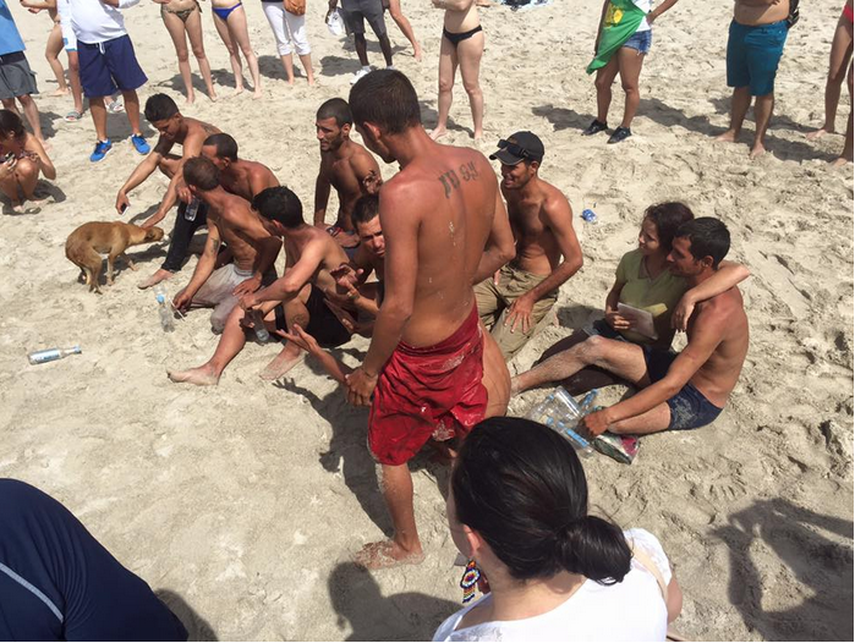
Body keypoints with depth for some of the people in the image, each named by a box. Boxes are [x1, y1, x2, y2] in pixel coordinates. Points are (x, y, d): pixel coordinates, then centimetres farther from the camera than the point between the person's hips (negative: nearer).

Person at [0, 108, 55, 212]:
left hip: (24, 180, 0)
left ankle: (29, 195, -2)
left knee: (26, 167, -34)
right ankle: (13, 198, -1)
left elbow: (52, 175, -31)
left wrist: (40, 163, -52)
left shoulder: (29, 141, -28)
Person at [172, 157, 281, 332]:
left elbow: (273, 243, -33)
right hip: (234, 270, 9)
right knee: (180, 301, 10)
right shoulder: (214, 213, 4)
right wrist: (188, 293, 1)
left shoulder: (233, 211, -28)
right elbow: (208, 257, 6)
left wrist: (257, 279, -22)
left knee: (219, 320, -25)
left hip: (257, 276, -9)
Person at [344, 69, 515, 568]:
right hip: (466, 326, 7)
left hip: (419, 350, -6)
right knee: (465, 424, 31)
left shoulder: (402, 192, -31)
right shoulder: (477, 163, -8)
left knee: (390, 452, 21)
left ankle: (406, 544, 45)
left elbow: (398, 306, -27)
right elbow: (504, 249, 3)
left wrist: (368, 369, -11)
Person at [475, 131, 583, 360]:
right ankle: (501, 316, 14)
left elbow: (574, 261, -22)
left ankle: (535, 313, 8)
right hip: (506, 272, 7)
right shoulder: (508, 187, -2)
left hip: (536, 284, -7)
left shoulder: (551, 205, -26)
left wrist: (531, 298, -17)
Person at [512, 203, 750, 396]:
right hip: (612, 329, 5)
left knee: (575, 380, -21)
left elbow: (740, 270, -40)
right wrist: (610, 314, -10)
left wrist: (690, 297, -47)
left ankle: (516, 384, -8)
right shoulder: (632, 259, -8)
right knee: (549, 359, -14)